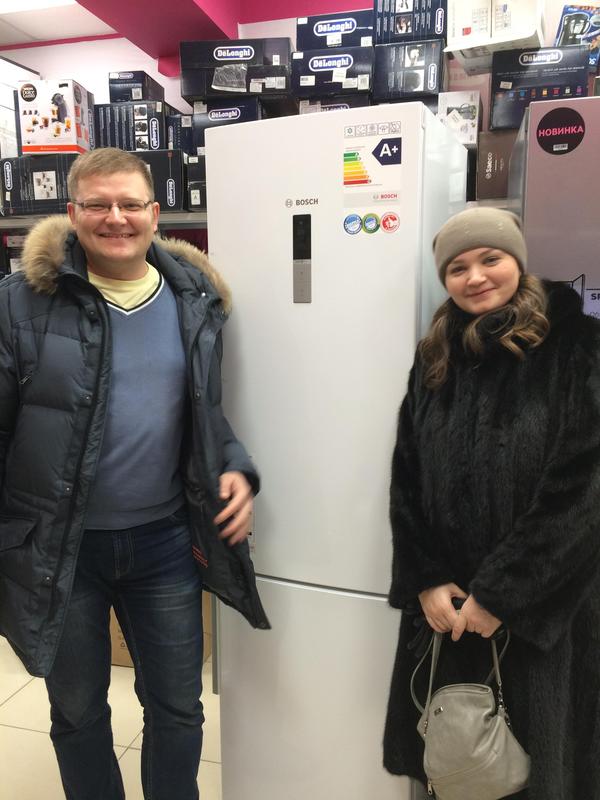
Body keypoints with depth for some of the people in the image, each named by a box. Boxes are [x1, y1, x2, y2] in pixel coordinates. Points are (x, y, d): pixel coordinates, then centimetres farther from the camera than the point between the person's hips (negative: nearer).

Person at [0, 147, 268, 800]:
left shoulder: (195, 300, 0)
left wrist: (235, 469, -7)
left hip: (165, 540, 2)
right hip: (58, 545, -1)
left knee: (178, 710, 18)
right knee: (78, 711, 21)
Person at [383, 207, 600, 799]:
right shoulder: (436, 357, 6)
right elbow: (406, 480, 4)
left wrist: (501, 594, -14)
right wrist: (426, 581, -5)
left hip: (544, 606, -3)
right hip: (445, 604, 4)